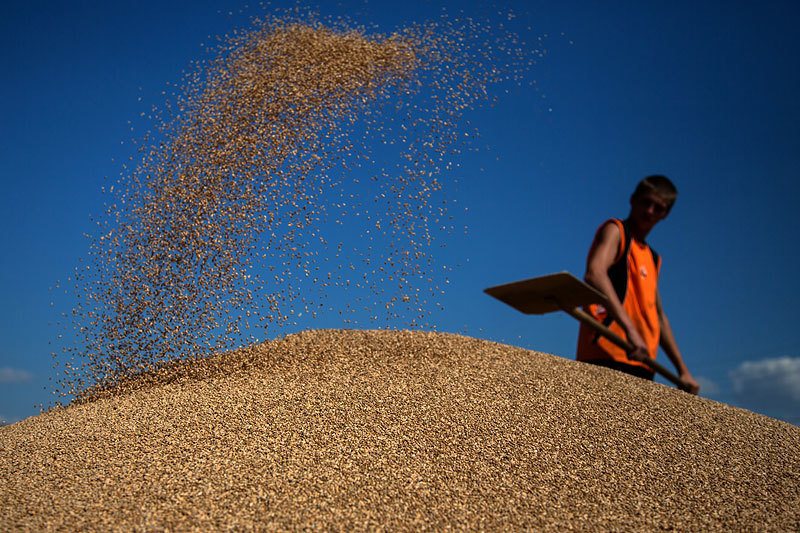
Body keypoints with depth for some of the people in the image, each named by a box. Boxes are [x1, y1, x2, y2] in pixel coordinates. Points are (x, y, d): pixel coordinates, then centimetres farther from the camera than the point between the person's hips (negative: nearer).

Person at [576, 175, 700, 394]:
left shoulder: (653, 259, 28)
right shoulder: (615, 230, 4)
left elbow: (659, 318, 31)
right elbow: (594, 273, -17)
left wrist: (683, 370, 25)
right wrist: (630, 329, -26)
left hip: (641, 363, 8)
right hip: (608, 355, -8)